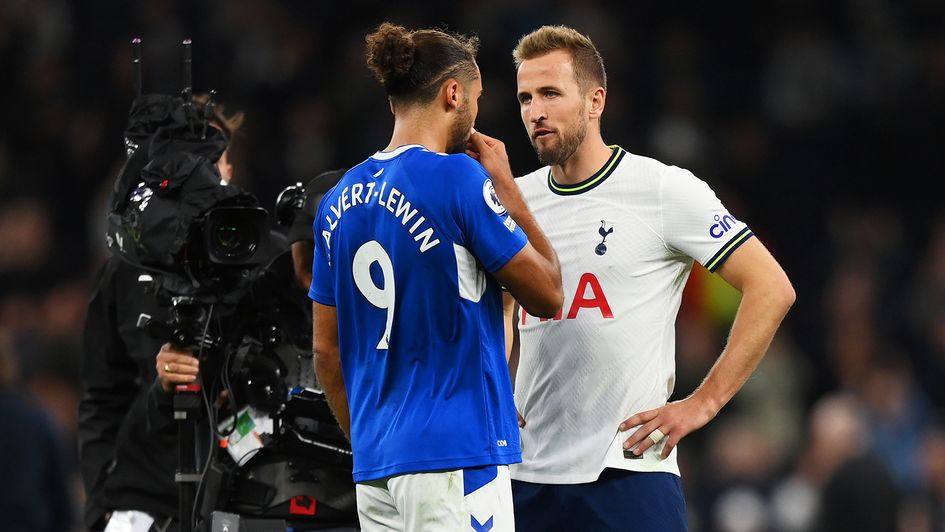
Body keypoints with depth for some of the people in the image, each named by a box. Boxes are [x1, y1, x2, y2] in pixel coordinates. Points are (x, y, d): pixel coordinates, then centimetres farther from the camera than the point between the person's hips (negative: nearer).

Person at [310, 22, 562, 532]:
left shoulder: (339, 200, 11)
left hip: (375, 465, 7)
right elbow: (547, 295, -3)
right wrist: (505, 187, 6)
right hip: (454, 455, -7)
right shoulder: (458, 178, -10)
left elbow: (327, 351, 15)